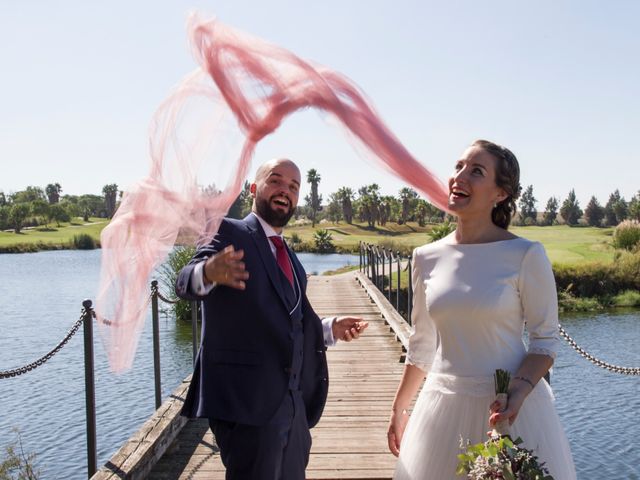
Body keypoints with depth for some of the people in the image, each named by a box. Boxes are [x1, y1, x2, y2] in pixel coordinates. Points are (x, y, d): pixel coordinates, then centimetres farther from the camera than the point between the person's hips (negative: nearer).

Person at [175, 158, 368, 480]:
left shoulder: (291, 259, 18)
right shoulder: (228, 232, -5)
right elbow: (186, 284, -21)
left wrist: (330, 329, 6)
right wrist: (208, 272, -43)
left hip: (292, 404, 8)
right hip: (246, 403, -8)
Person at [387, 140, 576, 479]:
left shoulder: (525, 256, -10)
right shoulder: (427, 257, 1)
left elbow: (545, 339, -4)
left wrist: (519, 392, -21)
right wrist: (399, 409, 16)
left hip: (508, 407, -3)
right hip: (442, 409, 4)